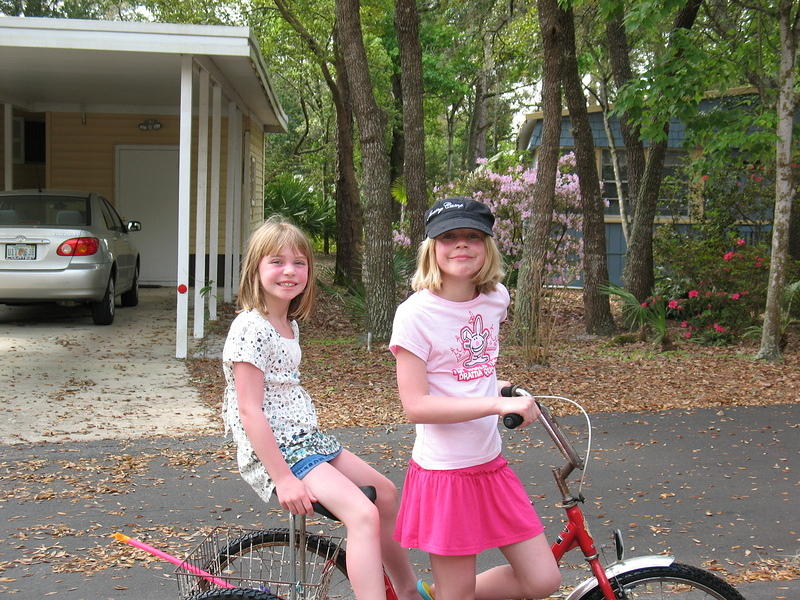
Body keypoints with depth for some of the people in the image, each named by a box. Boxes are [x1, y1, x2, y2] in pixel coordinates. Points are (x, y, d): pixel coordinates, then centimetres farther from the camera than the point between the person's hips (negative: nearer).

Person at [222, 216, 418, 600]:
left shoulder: (289, 325, 12)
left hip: (306, 439, 10)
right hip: (273, 451, -10)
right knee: (362, 514, -23)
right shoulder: (251, 329, -17)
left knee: (385, 492, 15)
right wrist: (283, 478, -23)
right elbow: (250, 411, -21)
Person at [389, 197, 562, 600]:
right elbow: (415, 406, -21)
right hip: (443, 472, -6)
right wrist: (497, 404, -25)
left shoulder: (496, 298, 3)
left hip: (491, 465, 6)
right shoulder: (416, 313, -16)